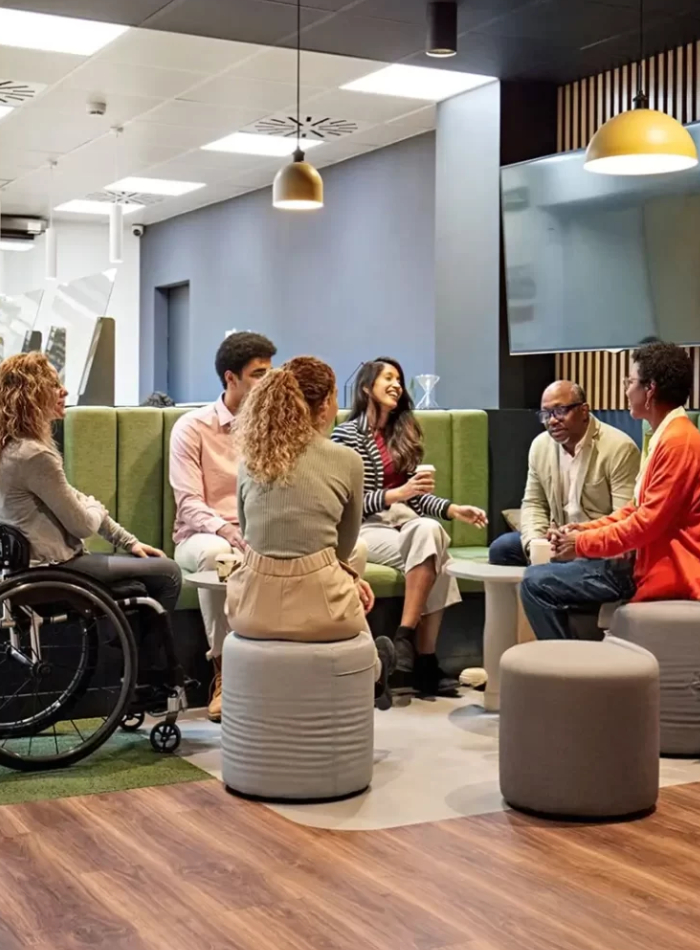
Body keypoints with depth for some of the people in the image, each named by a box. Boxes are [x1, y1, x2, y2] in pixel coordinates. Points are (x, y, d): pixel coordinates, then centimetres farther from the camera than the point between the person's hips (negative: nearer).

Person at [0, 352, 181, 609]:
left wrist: (129, 541, 10)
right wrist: (96, 508, 6)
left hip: (34, 561, 10)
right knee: (167, 573, 0)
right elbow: (82, 524, -18)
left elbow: (73, 501, 11)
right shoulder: (34, 455, -25)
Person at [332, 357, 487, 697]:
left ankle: (405, 641, -28)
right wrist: (397, 494, -21)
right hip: (364, 528, -5)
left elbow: (416, 496, 13)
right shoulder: (347, 434, -3)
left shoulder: (403, 432, 17)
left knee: (430, 530, -30)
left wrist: (454, 509, -3)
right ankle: (422, 659, -25)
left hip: (403, 519, 5)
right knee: (432, 554, -30)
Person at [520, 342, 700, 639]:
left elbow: (649, 522, -22)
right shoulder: (667, 436, 16)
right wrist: (586, 529, 7)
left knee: (537, 584, -14)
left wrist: (584, 543, -10)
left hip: (665, 570, -11)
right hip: (648, 558, 11)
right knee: (539, 578, 15)